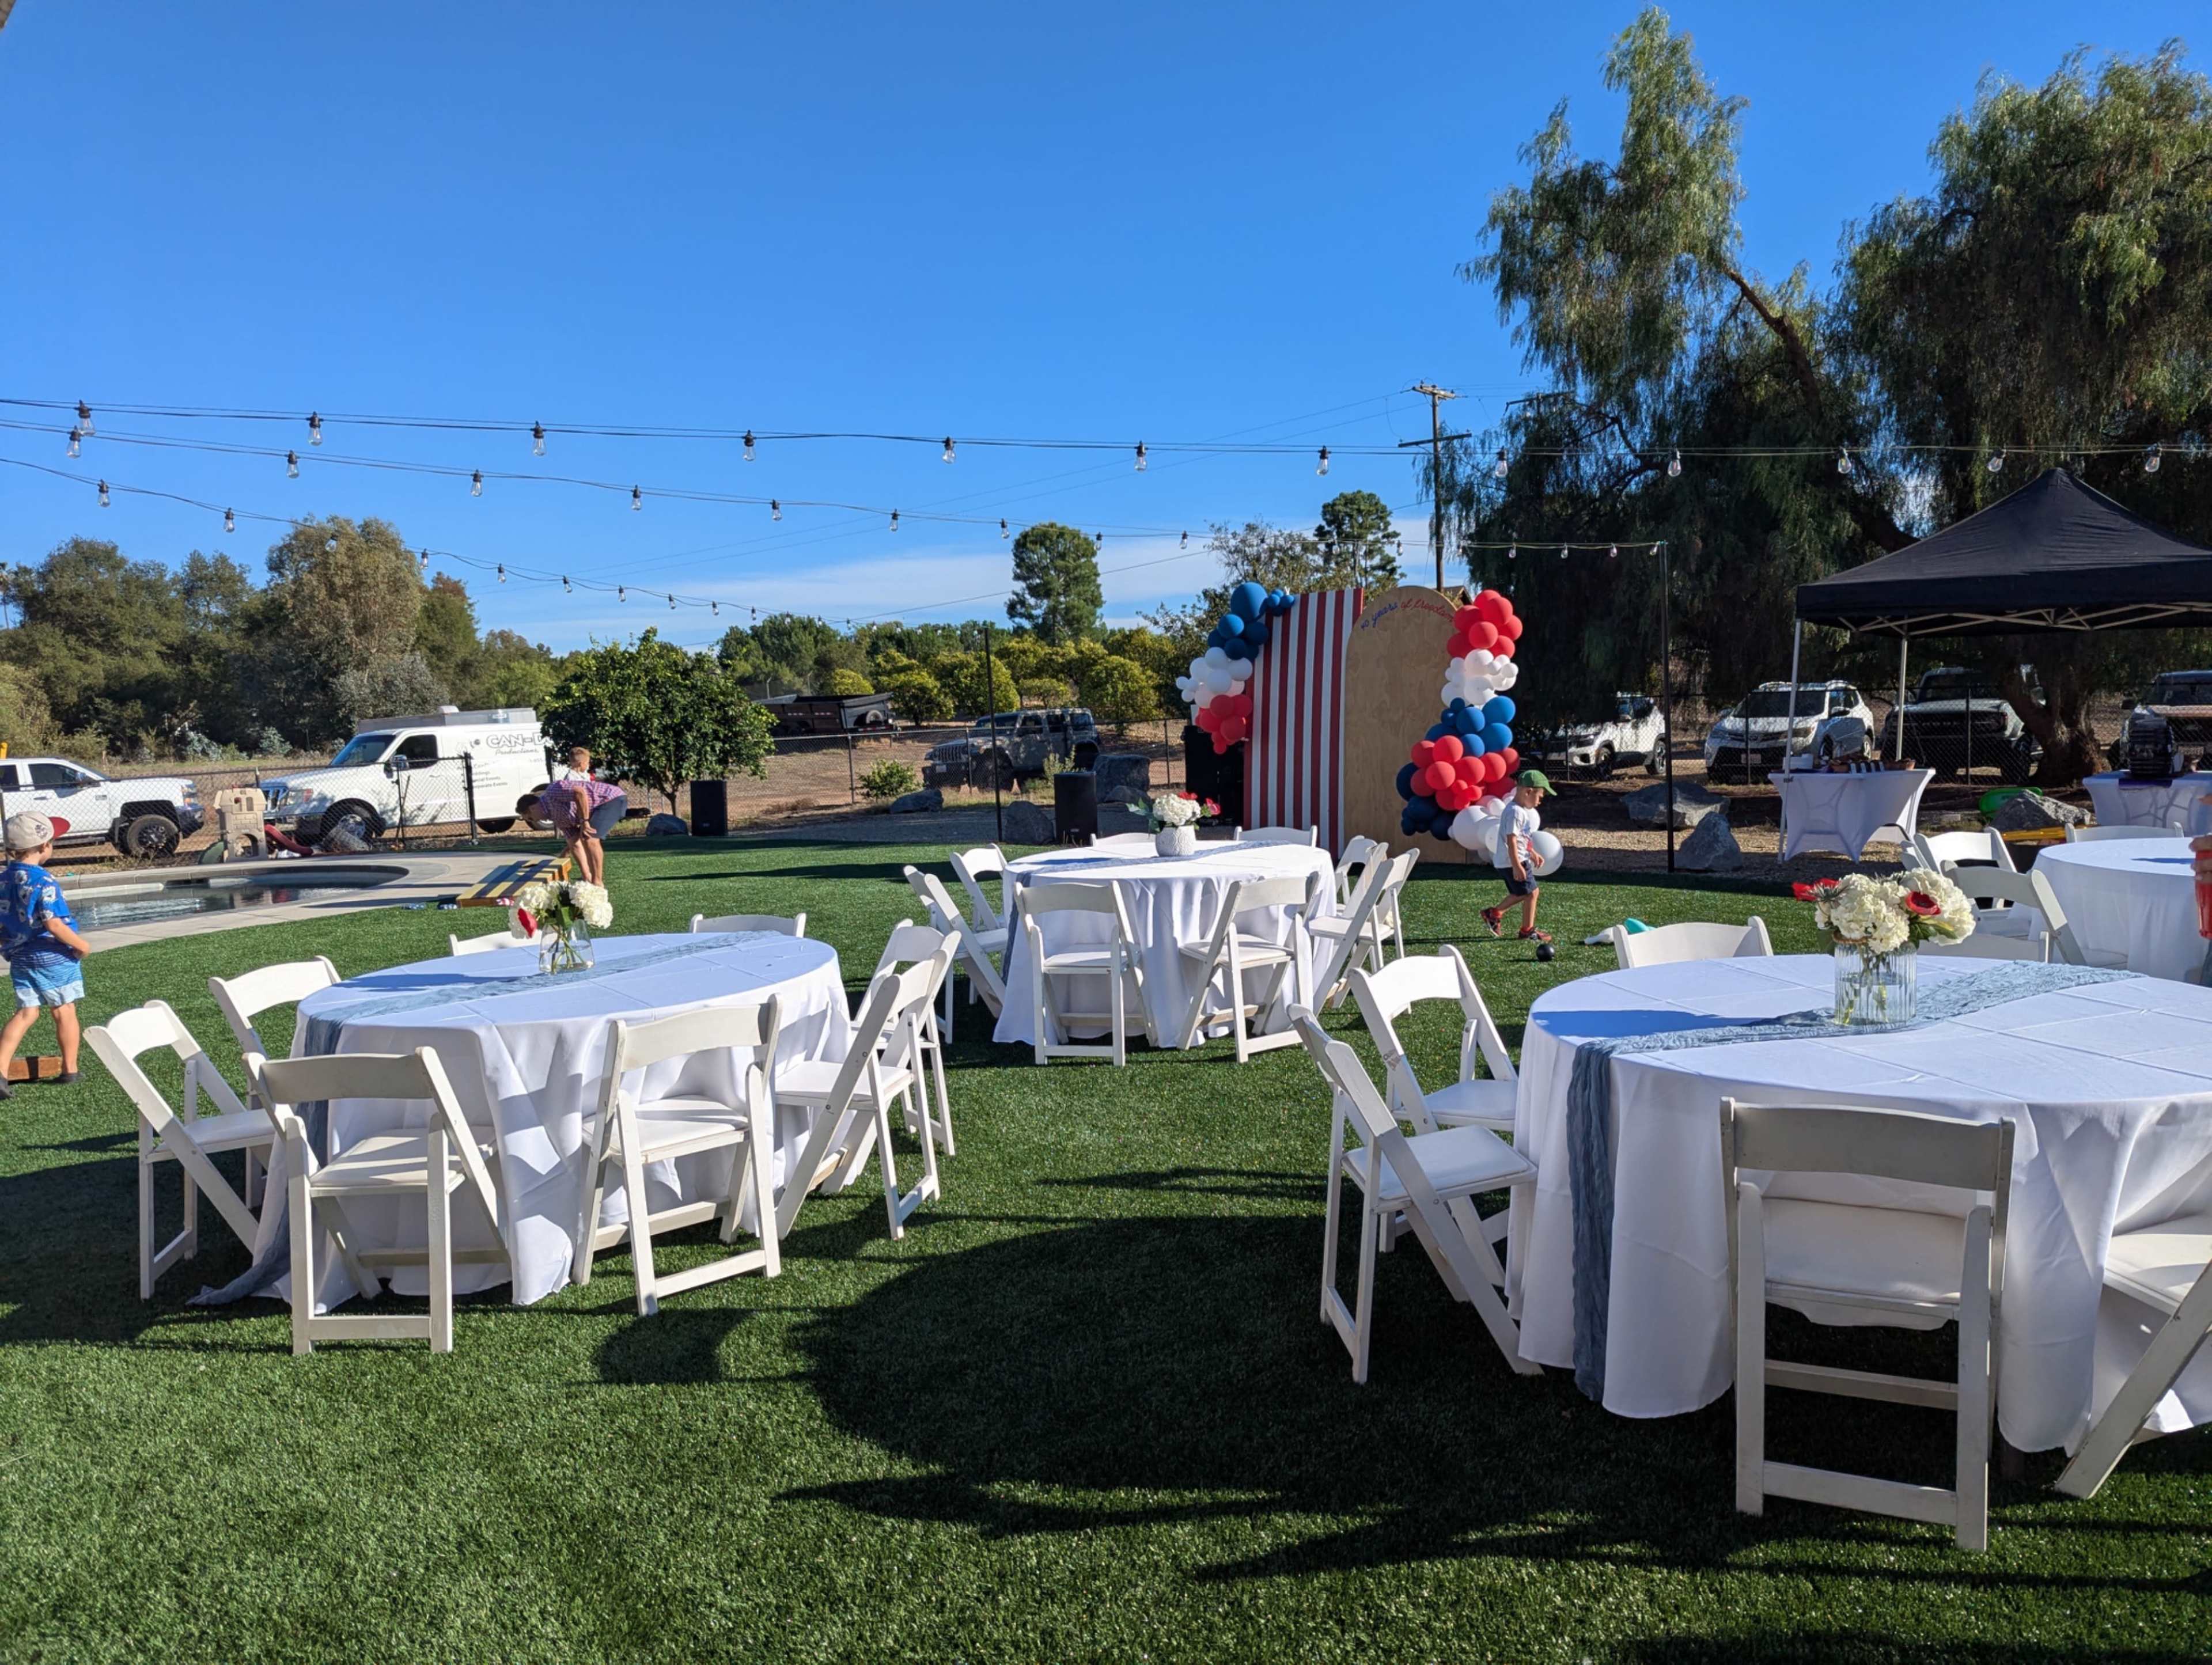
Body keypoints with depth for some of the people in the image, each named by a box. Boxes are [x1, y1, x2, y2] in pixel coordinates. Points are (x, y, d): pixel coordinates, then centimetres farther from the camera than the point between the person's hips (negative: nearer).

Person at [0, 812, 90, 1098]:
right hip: (54, 957, -6)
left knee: (25, 1013, 10)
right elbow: (53, 923, -23)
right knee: (65, 1012, 8)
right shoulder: (44, 881, -18)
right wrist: (81, 944, -13)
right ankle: (70, 1069, 17)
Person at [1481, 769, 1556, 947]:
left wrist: (1532, 853, 32)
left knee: (1522, 894, 19)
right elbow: (1511, 841, -25)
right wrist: (1517, 866, -26)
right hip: (1515, 861, -11)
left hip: (1521, 859, 11)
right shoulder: (1516, 812, -21)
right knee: (1531, 892, -4)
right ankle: (1527, 931, 6)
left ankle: (1494, 914, 29)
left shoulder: (1522, 810, 13)